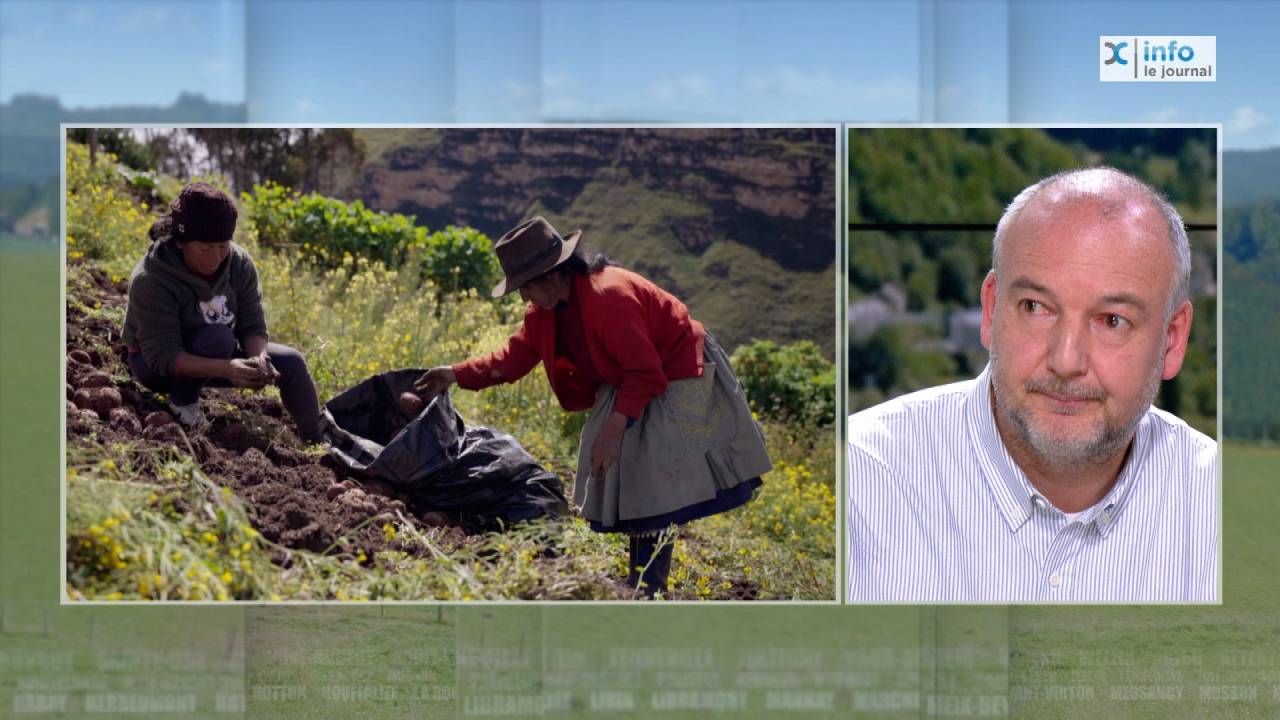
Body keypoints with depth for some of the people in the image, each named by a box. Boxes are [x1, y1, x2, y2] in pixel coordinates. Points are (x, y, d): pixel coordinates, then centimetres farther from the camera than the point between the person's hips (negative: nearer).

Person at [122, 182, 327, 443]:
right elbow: (164, 357, -35)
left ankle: (317, 440, 9)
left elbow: (253, 327, -11)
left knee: (291, 362, -9)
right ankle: (182, 399, -11)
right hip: (157, 366, -6)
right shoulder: (151, 281, -32)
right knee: (218, 337, -34)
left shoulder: (239, 264, -15)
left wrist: (259, 357, -35)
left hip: (218, 355, 6)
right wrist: (226, 369, -48)